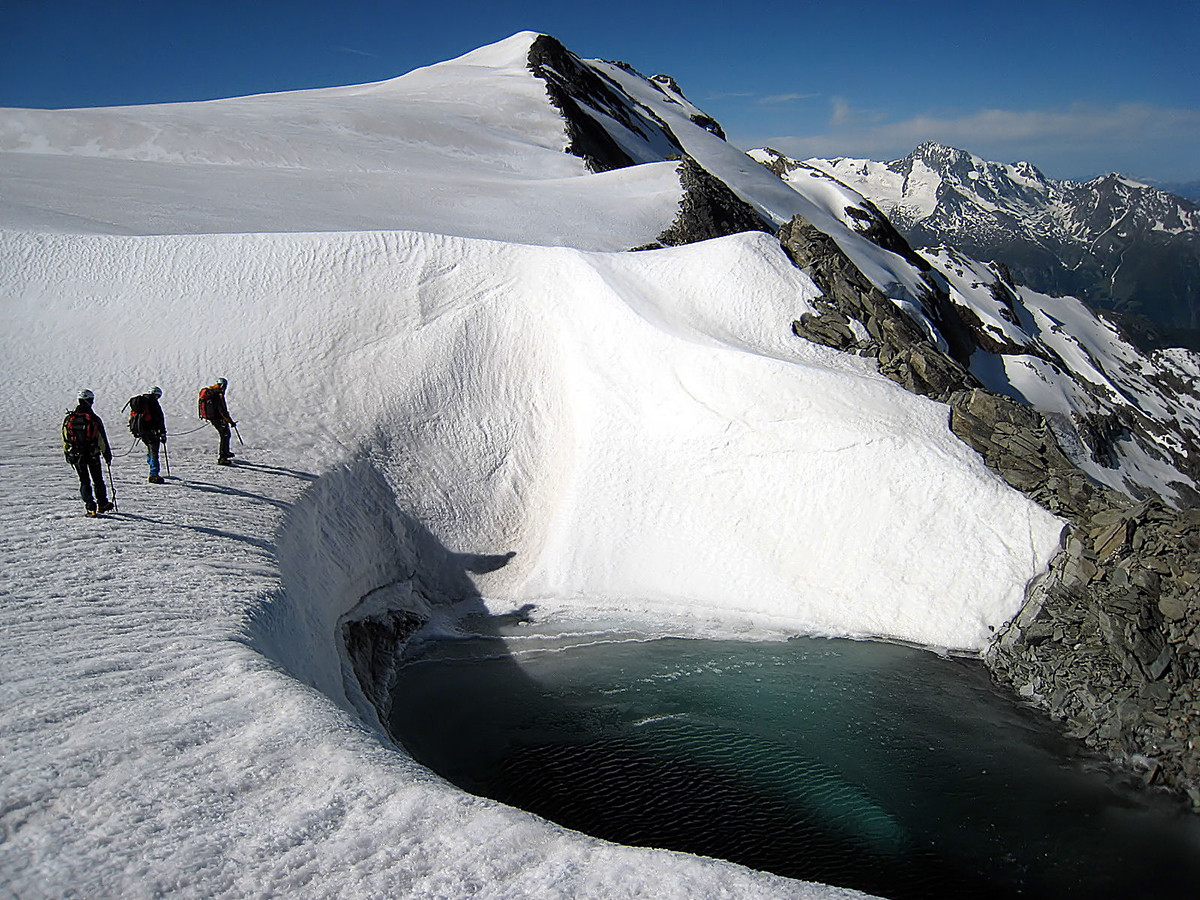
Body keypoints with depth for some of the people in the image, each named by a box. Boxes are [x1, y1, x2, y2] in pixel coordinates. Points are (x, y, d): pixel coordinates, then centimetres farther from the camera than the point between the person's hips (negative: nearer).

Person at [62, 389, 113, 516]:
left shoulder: (69, 418, -4)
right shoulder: (94, 419, -12)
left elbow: (65, 439, 4)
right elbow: (102, 439, -7)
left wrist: (67, 454, 16)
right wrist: (107, 454, 4)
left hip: (76, 455, 2)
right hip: (93, 454, -2)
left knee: (84, 481, 8)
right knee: (98, 479, 14)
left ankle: (90, 507, 0)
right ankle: (102, 504, 20)